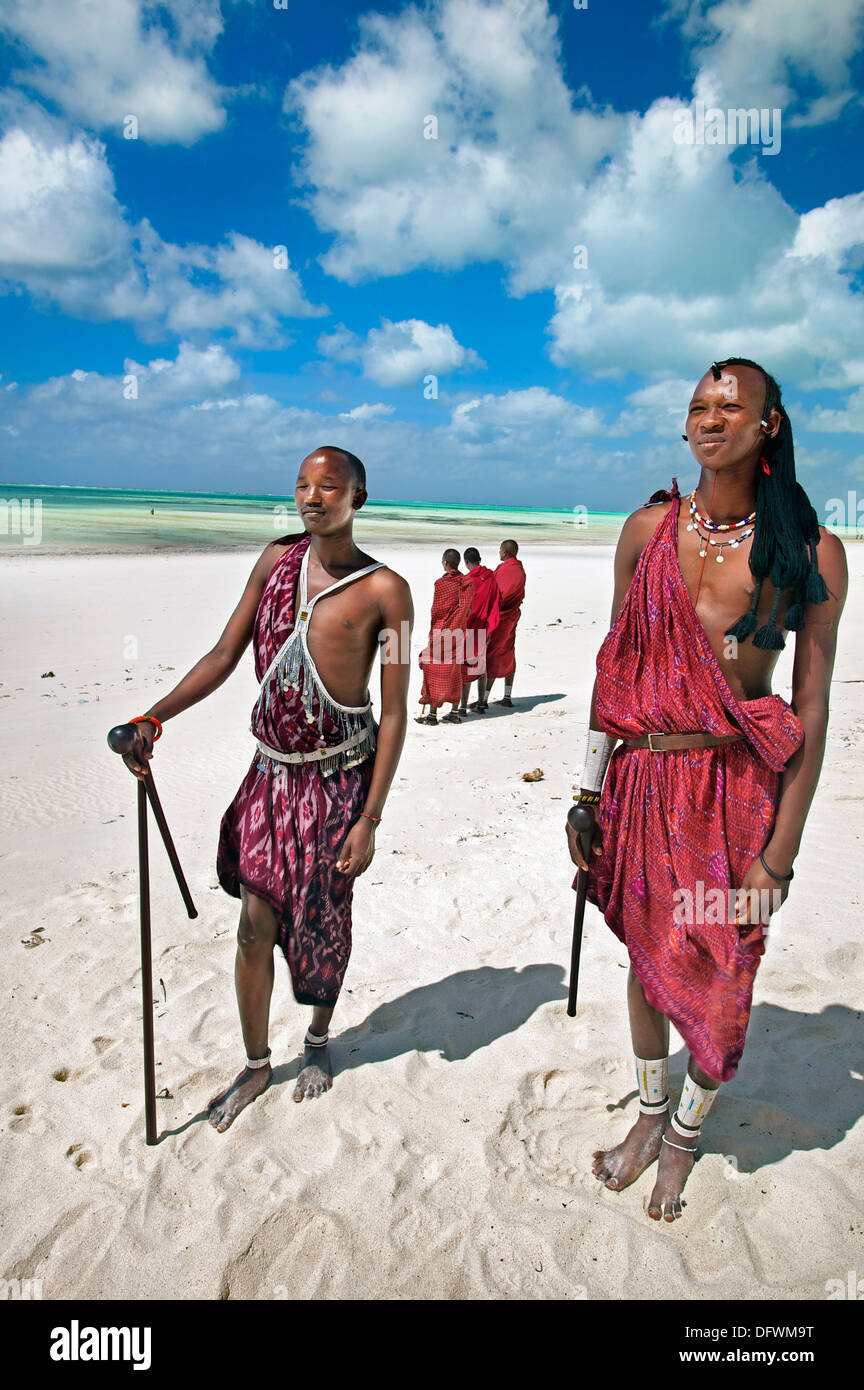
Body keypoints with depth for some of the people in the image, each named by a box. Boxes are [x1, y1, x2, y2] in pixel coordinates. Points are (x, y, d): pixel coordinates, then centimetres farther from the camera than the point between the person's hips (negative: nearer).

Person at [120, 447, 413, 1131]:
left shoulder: (384, 591, -9)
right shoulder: (278, 559, 4)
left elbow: (394, 712, -9)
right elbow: (225, 654, 7)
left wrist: (369, 819, -12)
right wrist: (153, 717, -5)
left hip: (339, 775, -3)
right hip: (272, 770, 4)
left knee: (322, 920, 10)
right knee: (256, 922, 6)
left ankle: (319, 1041, 38)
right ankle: (256, 1064, 27)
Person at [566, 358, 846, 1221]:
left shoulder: (810, 552, -7)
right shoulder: (647, 530, 1)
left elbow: (813, 710, -7)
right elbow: (614, 667, 6)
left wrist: (778, 855, -9)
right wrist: (589, 796, 5)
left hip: (738, 787, -2)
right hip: (642, 780, 3)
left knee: (720, 980, 9)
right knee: (647, 955, 18)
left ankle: (686, 1134, 39)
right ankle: (650, 1113, 44)